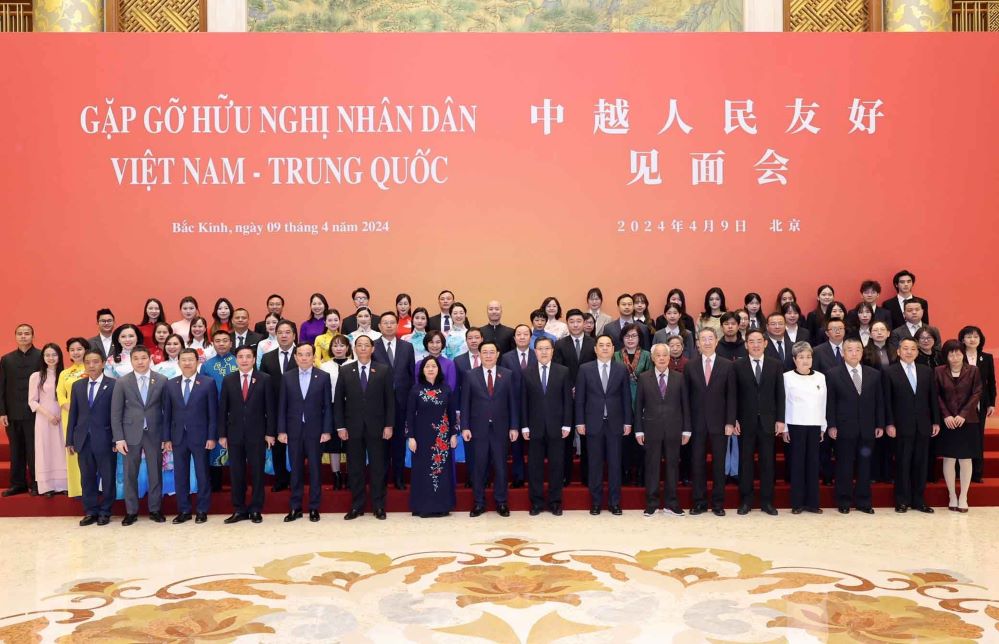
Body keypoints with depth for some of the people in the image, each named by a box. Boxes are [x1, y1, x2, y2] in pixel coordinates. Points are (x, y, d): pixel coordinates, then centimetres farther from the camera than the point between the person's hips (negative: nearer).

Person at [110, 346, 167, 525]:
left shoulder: (161, 381, 1)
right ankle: (131, 511, 18)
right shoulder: (122, 382, 0)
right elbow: (116, 413, 0)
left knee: (155, 473, 6)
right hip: (131, 434, 0)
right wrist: (119, 438, -7)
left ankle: (154, 509, 17)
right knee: (130, 474, 6)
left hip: (154, 434, 0)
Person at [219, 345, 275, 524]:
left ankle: (255, 510, 13)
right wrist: (222, 434, 1)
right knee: (236, 473, 6)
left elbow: (270, 408, -1)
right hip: (234, 434, 2)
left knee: (257, 472, 4)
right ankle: (239, 510, 15)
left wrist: (270, 432, -6)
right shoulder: (228, 380, 6)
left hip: (257, 433, -2)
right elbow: (223, 409, 6)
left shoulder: (264, 379, -1)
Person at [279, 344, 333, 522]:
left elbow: (327, 406, 0)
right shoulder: (287, 377, 4)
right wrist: (281, 430, -1)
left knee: (314, 469, 4)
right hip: (294, 430, 1)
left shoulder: (323, 377, 0)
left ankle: (314, 507, 13)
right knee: (296, 470, 7)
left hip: (315, 430, -1)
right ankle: (295, 507, 16)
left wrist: (327, 430, -6)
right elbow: (282, 406, 4)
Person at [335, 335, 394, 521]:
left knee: (378, 467, 5)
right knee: (355, 468, 7)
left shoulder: (384, 371, 2)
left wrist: (389, 425, -4)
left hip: (376, 427, -1)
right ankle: (357, 506, 17)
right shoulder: (345, 371, 4)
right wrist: (340, 426, -2)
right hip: (353, 427, 1)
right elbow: (338, 400, 4)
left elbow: (389, 400, 1)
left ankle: (379, 506, 15)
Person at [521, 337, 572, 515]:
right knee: (534, 466, 5)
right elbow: (524, 402, 4)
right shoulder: (527, 374, 4)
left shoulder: (563, 371, 3)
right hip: (535, 427, 1)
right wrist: (524, 426, -1)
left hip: (556, 427, 0)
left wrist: (567, 424, -4)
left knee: (556, 465, 6)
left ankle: (555, 501, 17)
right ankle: (536, 502, 15)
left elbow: (568, 399, 1)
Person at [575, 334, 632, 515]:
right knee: (594, 464, 5)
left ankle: (614, 502, 14)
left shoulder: (622, 369, 4)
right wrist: (580, 422, -3)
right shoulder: (585, 369, 2)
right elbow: (580, 398, 2)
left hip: (615, 423, 1)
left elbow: (626, 397, 5)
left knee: (615, 464, 4)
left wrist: (627, 422, 1)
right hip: (593, 423, 0)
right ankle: (596, 502, 15)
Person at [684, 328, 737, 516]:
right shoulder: (690, 366, 5)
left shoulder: (727, 366, 2)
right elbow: (686, 396, 4)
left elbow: (731, 396, 0)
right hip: (697, 423, 1)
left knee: (719, 463, 5)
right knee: (697, 463, 4)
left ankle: (718, 503, 15)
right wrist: (686, 423, -2)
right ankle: (699, 502, 13)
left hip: (719, 422, -1)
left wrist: (730, 422, -6)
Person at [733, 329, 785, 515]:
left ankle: (767, 501, 16)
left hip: (768, 421, 1)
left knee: (768, 462, 6)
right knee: (745, 462, 5)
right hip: (745, 421, -1)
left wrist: (780, 420, -1)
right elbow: (734, 395, 0)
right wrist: (733, 420, -5)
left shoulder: (776, 365, 5)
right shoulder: (737, 366, 1)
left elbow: (780, 394, 4)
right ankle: (745, 500, 15)